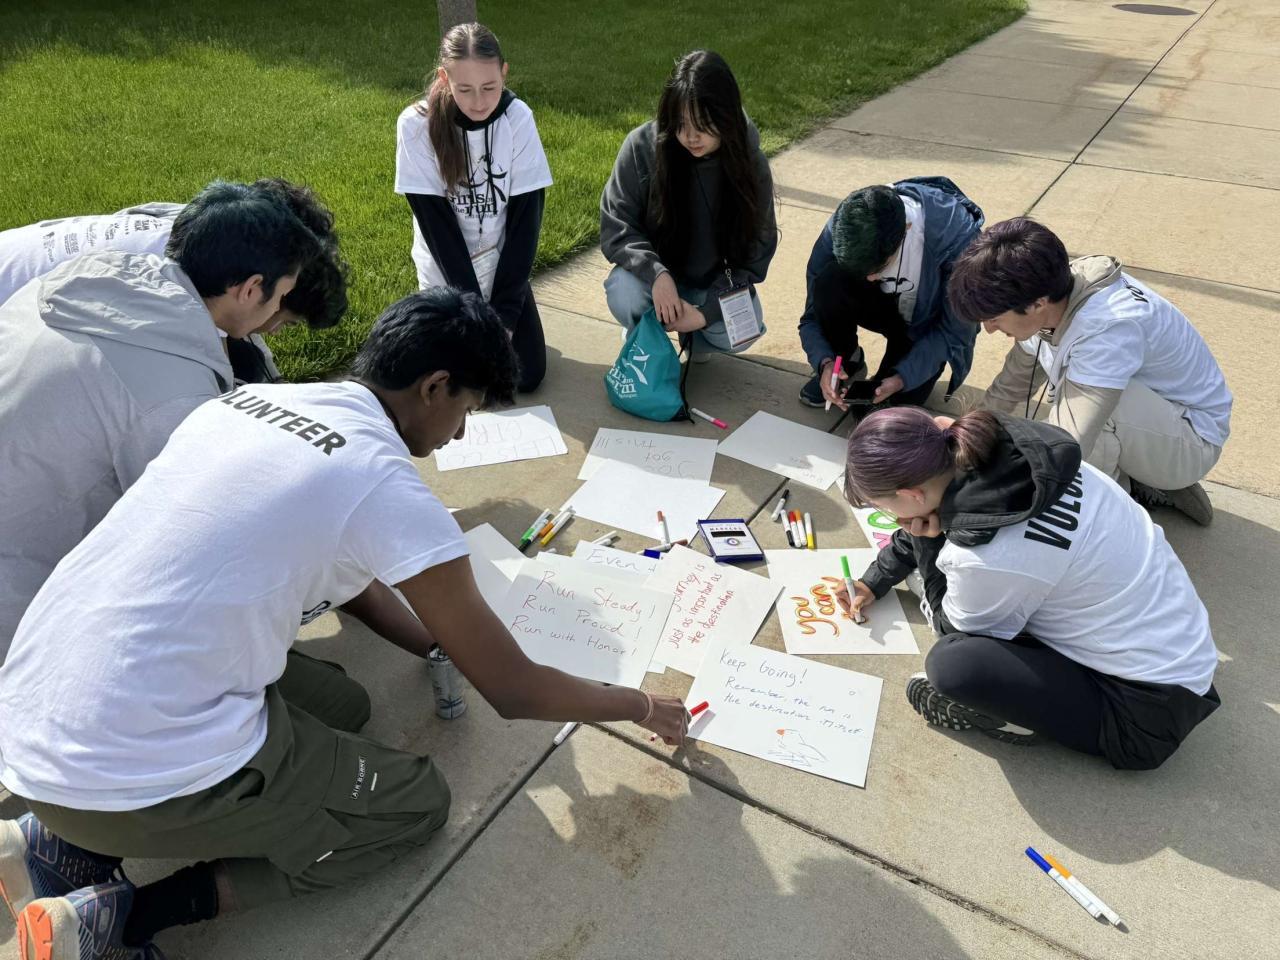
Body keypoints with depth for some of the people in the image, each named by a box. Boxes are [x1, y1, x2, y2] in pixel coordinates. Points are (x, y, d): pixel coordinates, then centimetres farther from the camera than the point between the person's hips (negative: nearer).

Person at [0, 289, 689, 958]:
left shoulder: (249, 398, 7)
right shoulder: (390, 491, -17)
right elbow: (513, 691, -7)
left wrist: (436, 645, 16)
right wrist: (644, 707, 9)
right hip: (135, 779, -8)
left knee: (340, 703, 23)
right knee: (418, 800, 10)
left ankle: (72, 848, 13)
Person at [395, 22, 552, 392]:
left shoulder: (517, 117, -14)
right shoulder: (417, 125, -18)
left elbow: (526, 216, -13)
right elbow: (435, 223, -16)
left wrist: (505, 309, -17)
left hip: (504, 269, 1)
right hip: (447, 275, -1)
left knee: (526, 376, 0)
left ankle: (499, 316, 28)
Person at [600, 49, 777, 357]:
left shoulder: (750, 163, -16)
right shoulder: (642, 146, -19)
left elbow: (755, 255, -11)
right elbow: (615, 227, -14)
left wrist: (706, 311, -24)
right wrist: (656, 273, -33)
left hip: (717, 284, 1)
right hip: (654, 275, 0)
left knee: (737, 333, -28)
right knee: (624, 295, -33)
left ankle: (696, 333, 9)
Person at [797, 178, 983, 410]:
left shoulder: (957, 234, -34)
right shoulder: (843, 227, -28)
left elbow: (955, 331, -22)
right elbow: (814, 314, -17)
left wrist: (902, 378, -33)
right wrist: (825, 362, -36)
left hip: (927, 325, -2)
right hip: (883, 305, 2)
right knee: (829, 281, -30)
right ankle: (846, 363, -4)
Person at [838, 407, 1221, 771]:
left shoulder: (991, 555, -34)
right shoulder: (993, 452, -13)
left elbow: (953, 630, -9)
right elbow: (931, 517, 11)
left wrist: (926, 547, -11)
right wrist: (874, 580, 20)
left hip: (1150, 707, -8)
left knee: (950, 663, -26)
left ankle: (1017, 718, 3)